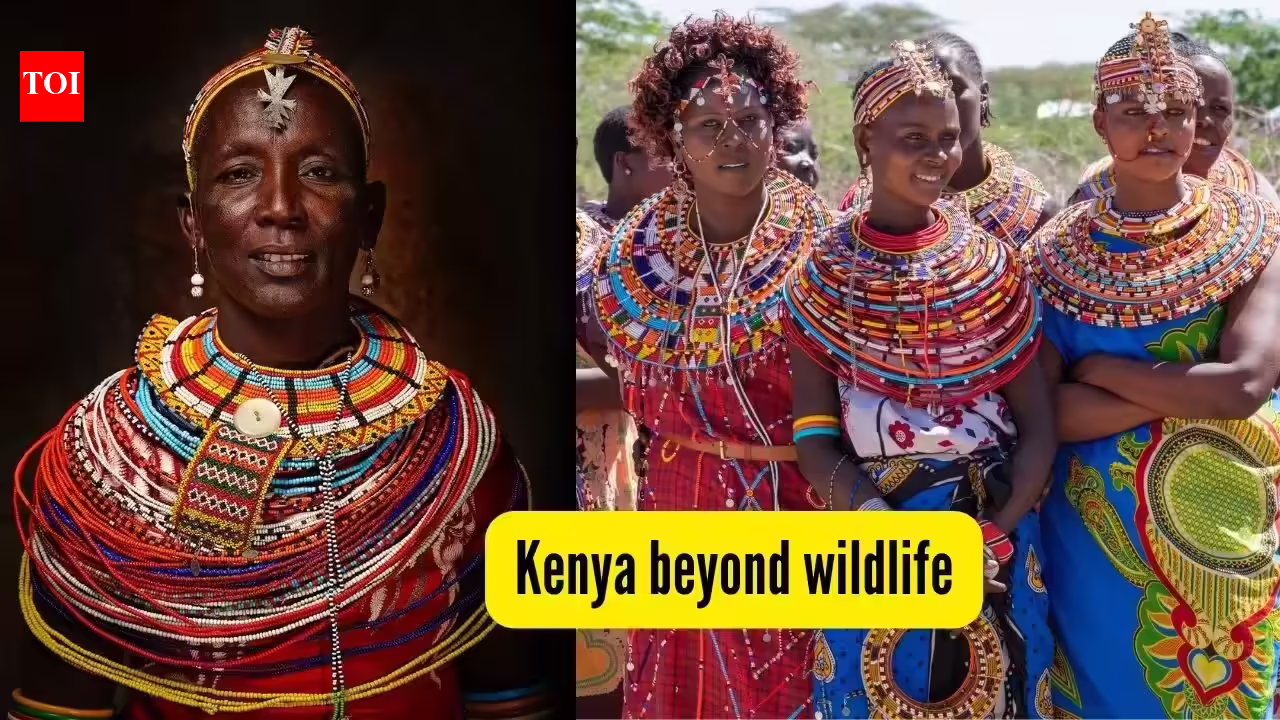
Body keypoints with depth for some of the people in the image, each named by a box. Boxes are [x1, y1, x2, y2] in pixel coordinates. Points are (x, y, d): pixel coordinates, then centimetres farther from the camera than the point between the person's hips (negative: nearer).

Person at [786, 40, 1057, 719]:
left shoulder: (994, 264, 0)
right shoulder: (824, 274, -5)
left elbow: (1038, 425, -1)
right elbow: (814, 436, -7)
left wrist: (995, 533, -15)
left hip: (994, 536, 2)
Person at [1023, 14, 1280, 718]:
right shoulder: (1060, 251, -6)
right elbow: (1043, 408, -15)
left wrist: (1098, 370, -15)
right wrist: (1192, 396, -19)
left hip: (1223, 530, 0)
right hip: (1097, 531, 0)